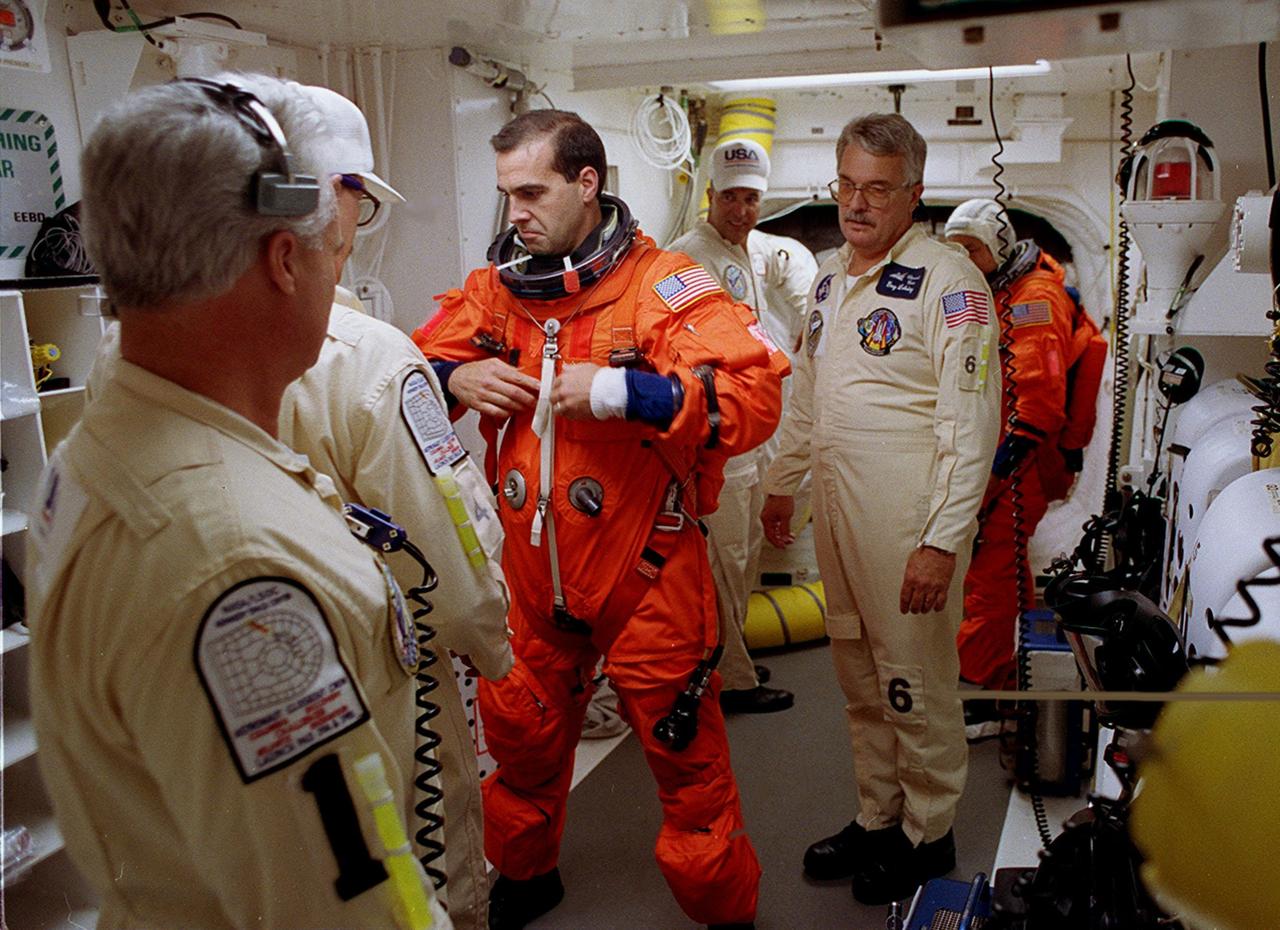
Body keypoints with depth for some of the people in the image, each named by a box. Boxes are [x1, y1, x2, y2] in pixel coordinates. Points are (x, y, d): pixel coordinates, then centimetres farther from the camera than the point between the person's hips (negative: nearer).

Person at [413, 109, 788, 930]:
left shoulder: (664, 286, -13)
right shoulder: (497, 285, 4)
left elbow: (755, 398, -24)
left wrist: (620, 390, -28)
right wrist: (453, 378, -9)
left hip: (645, 573, -5)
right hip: (529, 571, 5)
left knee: (687, 756, 7)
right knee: (521, 739, 22)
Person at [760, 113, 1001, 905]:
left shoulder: (949, 281, -11)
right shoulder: (831, 277, 13)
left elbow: (972, 422, -16)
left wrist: (943, 540, -20)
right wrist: (782, 482, 24)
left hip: (911, 525, -7)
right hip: (838, 511, 7)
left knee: (916, 683, 4)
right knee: (861, 681, 17)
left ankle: (928, 832, 24)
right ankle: (878, 816, 33)